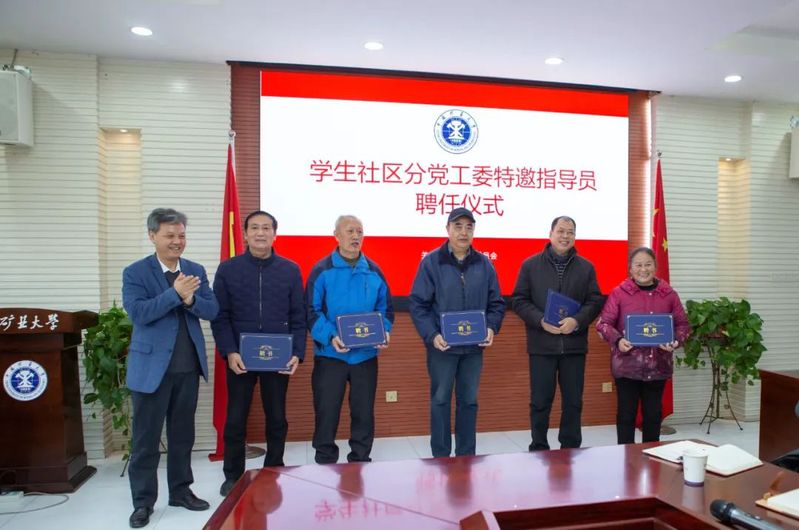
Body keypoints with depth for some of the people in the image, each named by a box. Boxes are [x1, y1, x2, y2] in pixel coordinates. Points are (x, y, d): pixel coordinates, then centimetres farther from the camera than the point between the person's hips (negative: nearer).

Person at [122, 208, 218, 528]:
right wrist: (175, 293, -24)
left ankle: (181, 491, 30)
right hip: (151, 366, -4)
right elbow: (137, 312, -17)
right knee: (146, 438, 6)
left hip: (189, 366, 4)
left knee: (183, 434, 15)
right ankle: (143, 502, 20)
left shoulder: (196, 271, 7)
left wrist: (190, 299, -19)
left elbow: (212, 311, 0)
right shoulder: (135, 272, -5)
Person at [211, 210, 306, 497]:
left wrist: (297, 353, -8)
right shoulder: (228, 269, 1)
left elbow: (298, 316, 2)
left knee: (277, 419, 11)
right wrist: (229, 352, -12)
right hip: (239, 358, 0)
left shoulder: (290, 270, 3)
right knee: (235, 419, 9)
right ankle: (233, 476, 28)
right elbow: (219, 316, -2)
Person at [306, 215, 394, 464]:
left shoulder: (374, 271, 6)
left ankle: (360, 461, 30)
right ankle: (325, 462, 24)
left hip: (366, 355, 3)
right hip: (330, 354, -3)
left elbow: (385, 308, 11)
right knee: (326, 412, 6)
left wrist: (385, 331, -8)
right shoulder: (322, 270, -5)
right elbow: (311, 311, -8)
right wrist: (330, 337, -22)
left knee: (364, 412, 13)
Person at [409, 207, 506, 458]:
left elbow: (496, 303, 10)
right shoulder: (431, 262, -5)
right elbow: (418, 304, -7)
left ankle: (467, 455, 27)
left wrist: (491, 327, -7)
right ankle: (441, 457, 20)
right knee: (440, 400, 7)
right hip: (442, 346, -3)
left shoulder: (484, 264, 4)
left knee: (469, 400, 13)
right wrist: (431, 335, -17)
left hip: (474, 346, 3)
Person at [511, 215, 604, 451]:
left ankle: (571, 449, 24)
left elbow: (595, 301, 4)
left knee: (573, 401, 10)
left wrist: (577, 321, -14)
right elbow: (519, 300, 0)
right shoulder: (530, 264, 3)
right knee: (540, 400, 5)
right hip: (541, 344, -2)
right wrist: (541, 321, -14)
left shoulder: (586, 267, 9)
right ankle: (539, 449, 19)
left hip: (574, 344, 2)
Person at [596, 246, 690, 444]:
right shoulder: (619, 293, -5)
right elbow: (603, 323, -5)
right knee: (626, 413, 6)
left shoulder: (669, 294, 4)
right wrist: (617, 340, -21)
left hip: (658, 365, 3)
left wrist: (675, 341, -10)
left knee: (653, 413, 15)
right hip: (627, 364, -3)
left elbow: (683, 324, 9)